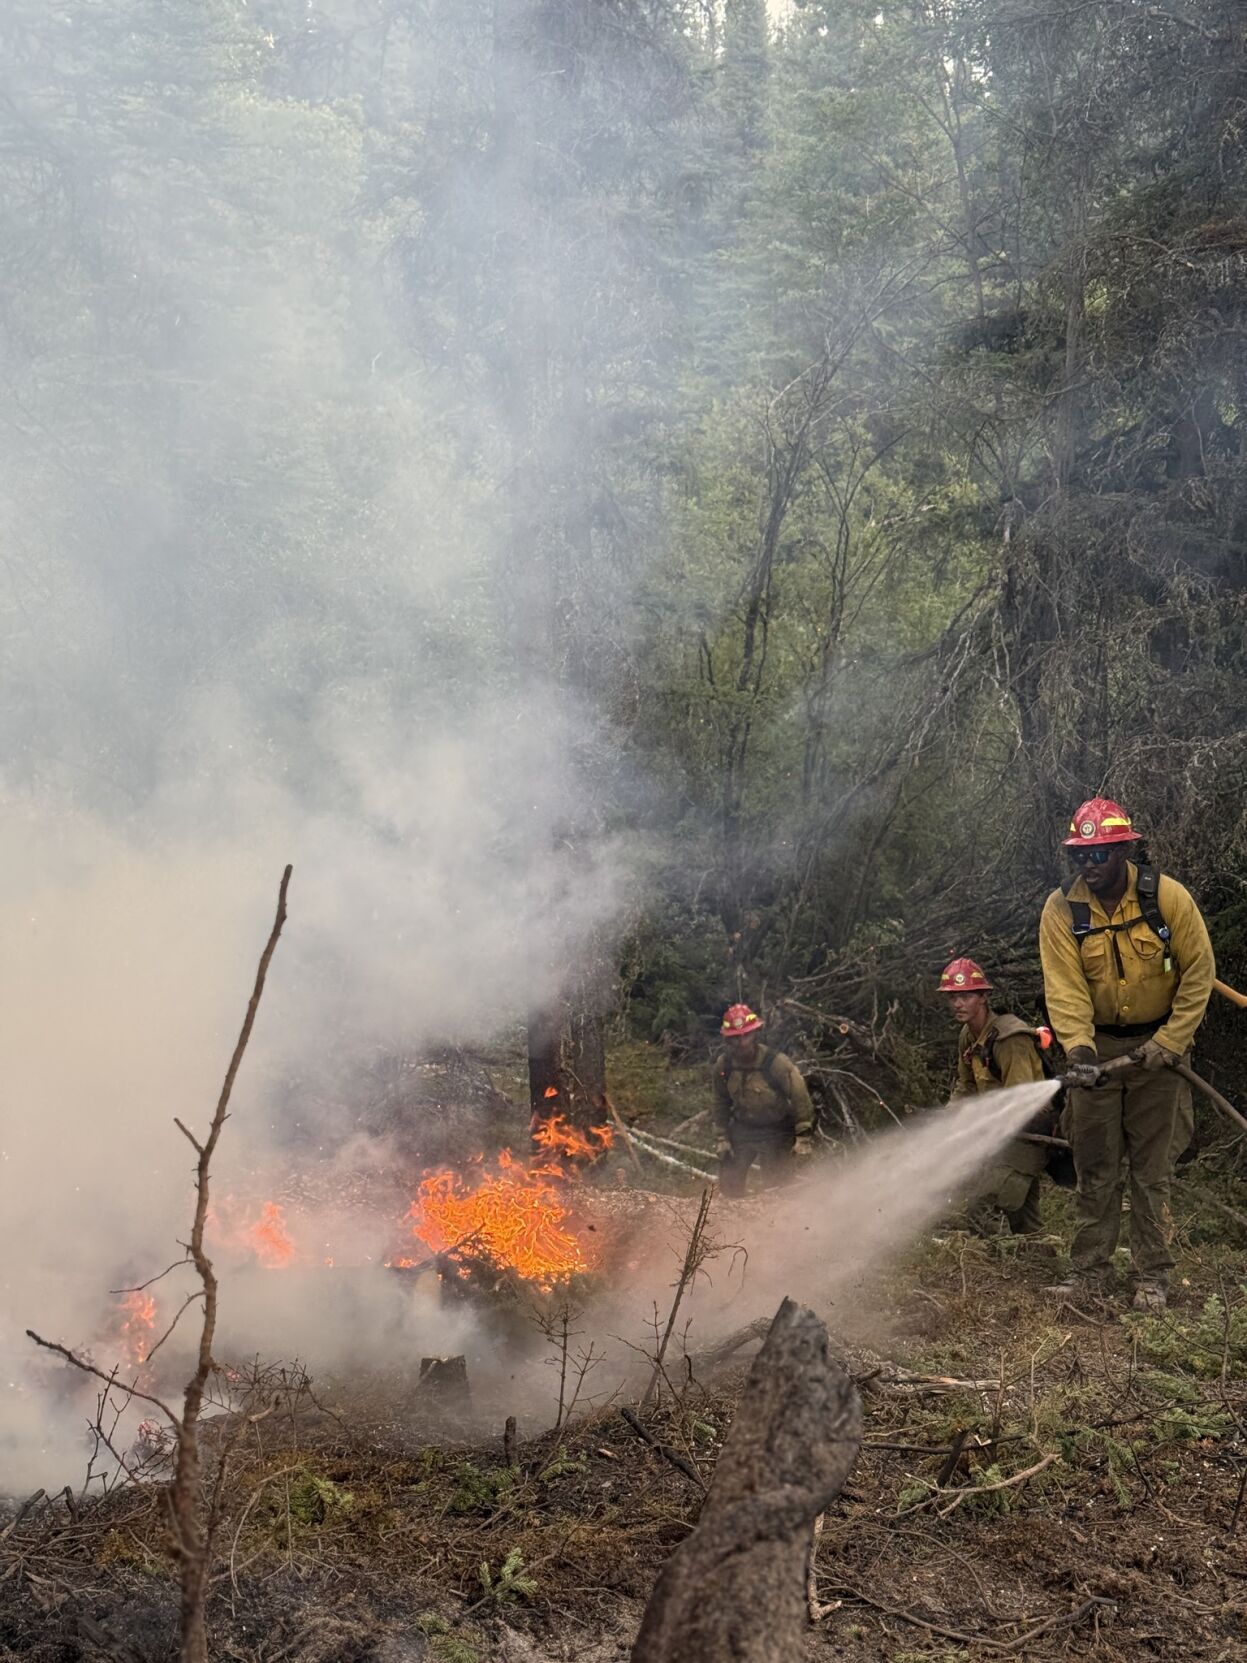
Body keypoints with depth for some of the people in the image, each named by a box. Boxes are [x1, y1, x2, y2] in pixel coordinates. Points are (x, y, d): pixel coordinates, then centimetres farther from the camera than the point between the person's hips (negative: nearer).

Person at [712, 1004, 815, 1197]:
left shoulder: (777, 1063, -24)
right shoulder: (723, 1065, -10)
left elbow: (800, 1097, -17)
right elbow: (721, 1103, 6)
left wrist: (804, 1137, -16)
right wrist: (723, 1138, 4)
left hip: (776, 1132, -4)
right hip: (742, 1129, 4)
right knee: (729, 1181, 3)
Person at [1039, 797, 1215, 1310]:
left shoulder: (1167, 897, -16)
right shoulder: (1061, 909, -12)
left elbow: (1199, 973, -9)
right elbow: (1064, 988, -17)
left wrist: (1168, 1044, -13)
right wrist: (1079, 1048, -30)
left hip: (1156, 1043, -1)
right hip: (1096, 1045, 1)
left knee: (1152, 1169, 4)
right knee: (1095, 1167, 7)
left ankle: (1152, 1275, 14)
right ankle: (1091, 1267, 17)